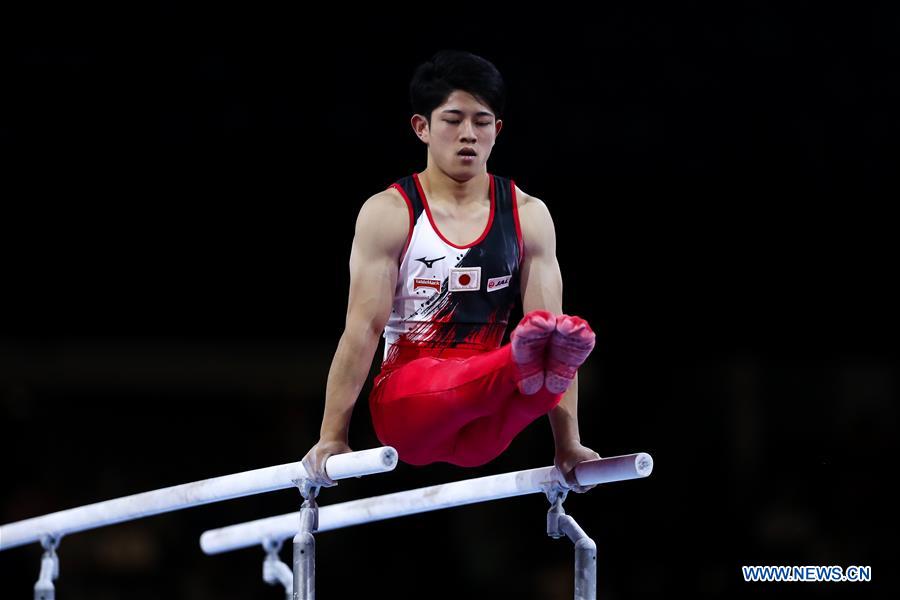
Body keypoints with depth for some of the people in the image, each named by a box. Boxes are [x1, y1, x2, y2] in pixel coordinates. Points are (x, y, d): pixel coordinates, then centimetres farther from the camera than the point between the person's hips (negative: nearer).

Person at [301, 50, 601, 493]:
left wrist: (568, 444, -6)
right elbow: (363, 328, -8)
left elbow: (551, 322, 0)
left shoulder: (529, 216, 6)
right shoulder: (389, 214, -2)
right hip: (406, 411, -2)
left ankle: (542, 374, -62)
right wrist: (331, 439, -15)